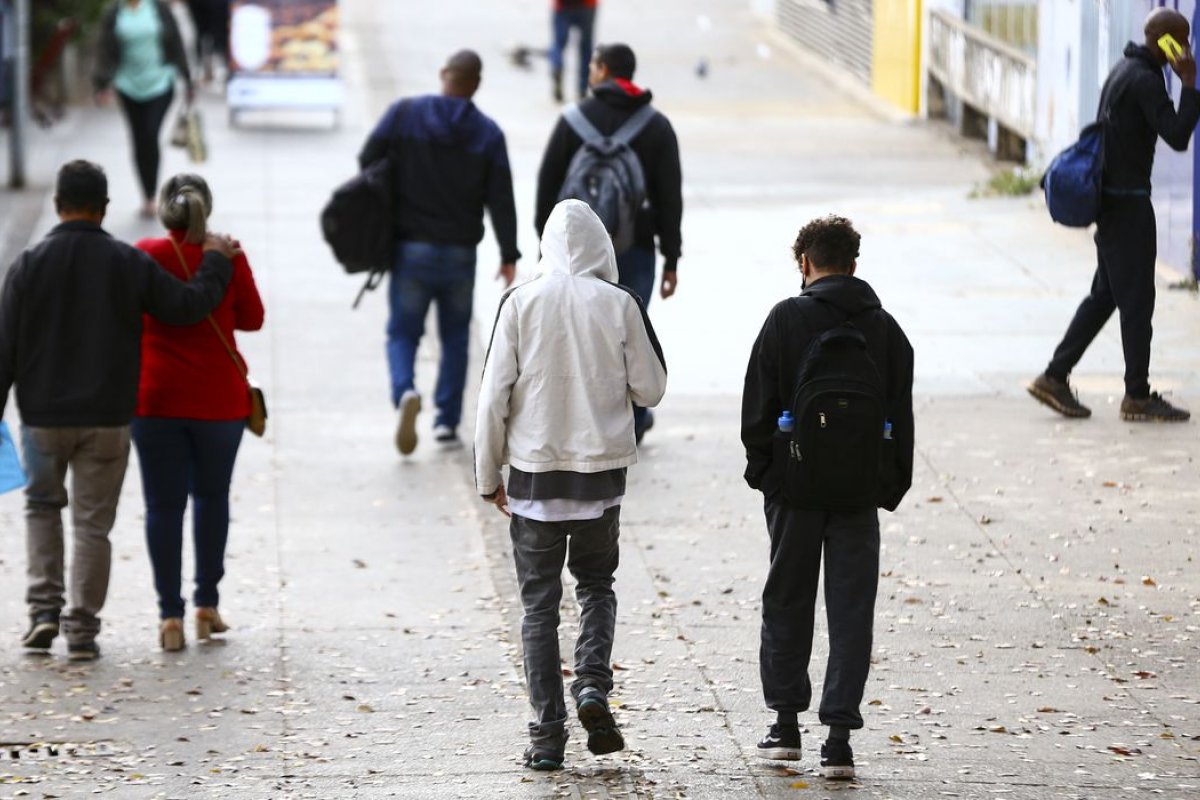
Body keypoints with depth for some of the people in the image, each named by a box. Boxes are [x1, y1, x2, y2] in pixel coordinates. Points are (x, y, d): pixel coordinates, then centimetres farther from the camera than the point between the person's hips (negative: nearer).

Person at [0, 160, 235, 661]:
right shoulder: (130, 264, -5)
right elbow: (189, 306, -1)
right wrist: (216, 263, 17)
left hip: (43, 415, 0)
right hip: (107, 418, 0)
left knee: (42, 506, 20)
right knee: (93, 522, 7)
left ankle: (44, 606, 7)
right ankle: (82, 629, 6)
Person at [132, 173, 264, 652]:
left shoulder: (144, 257, -7)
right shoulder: (229, 258, -5)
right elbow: (252, 319, 4)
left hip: (155, 397, -1)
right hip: (218, 397, 1)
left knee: (163, 504, 3)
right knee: (212, 496, 18)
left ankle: (170, 615, -1)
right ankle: (207, 604, 17)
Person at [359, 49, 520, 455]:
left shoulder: (404, 114, -6)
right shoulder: (488, 133, -4)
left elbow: (368, 161, -5)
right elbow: (501, 199, -6)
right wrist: (509, 255, 2)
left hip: (410, 249, -1)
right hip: (460, 253, 1)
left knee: (403, 332, 7)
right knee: (455, 337, 16)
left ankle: (405, 391, -23)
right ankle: (447, 421, 11)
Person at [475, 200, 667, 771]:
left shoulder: (521, 302, -5)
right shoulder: (619, 304, -5)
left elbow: (495, 395, -4)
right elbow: (650, 389, 0)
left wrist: (488, 476, 4)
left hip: (533, 471, 0)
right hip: (601, 468, 1)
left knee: (540, 601, 7)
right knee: (596, 585, 19)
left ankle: (547, 732, 4)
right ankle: (593, 685, -4)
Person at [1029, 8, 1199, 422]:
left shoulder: (1124, 70, 13)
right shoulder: (1145, 80, -18)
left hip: (1109, 197, 10)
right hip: (1128, 201, -10)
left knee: (1104, 294, 13)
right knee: (1136, 299, -2)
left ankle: (1054, 378, 13)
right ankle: (1137, 396, 3)